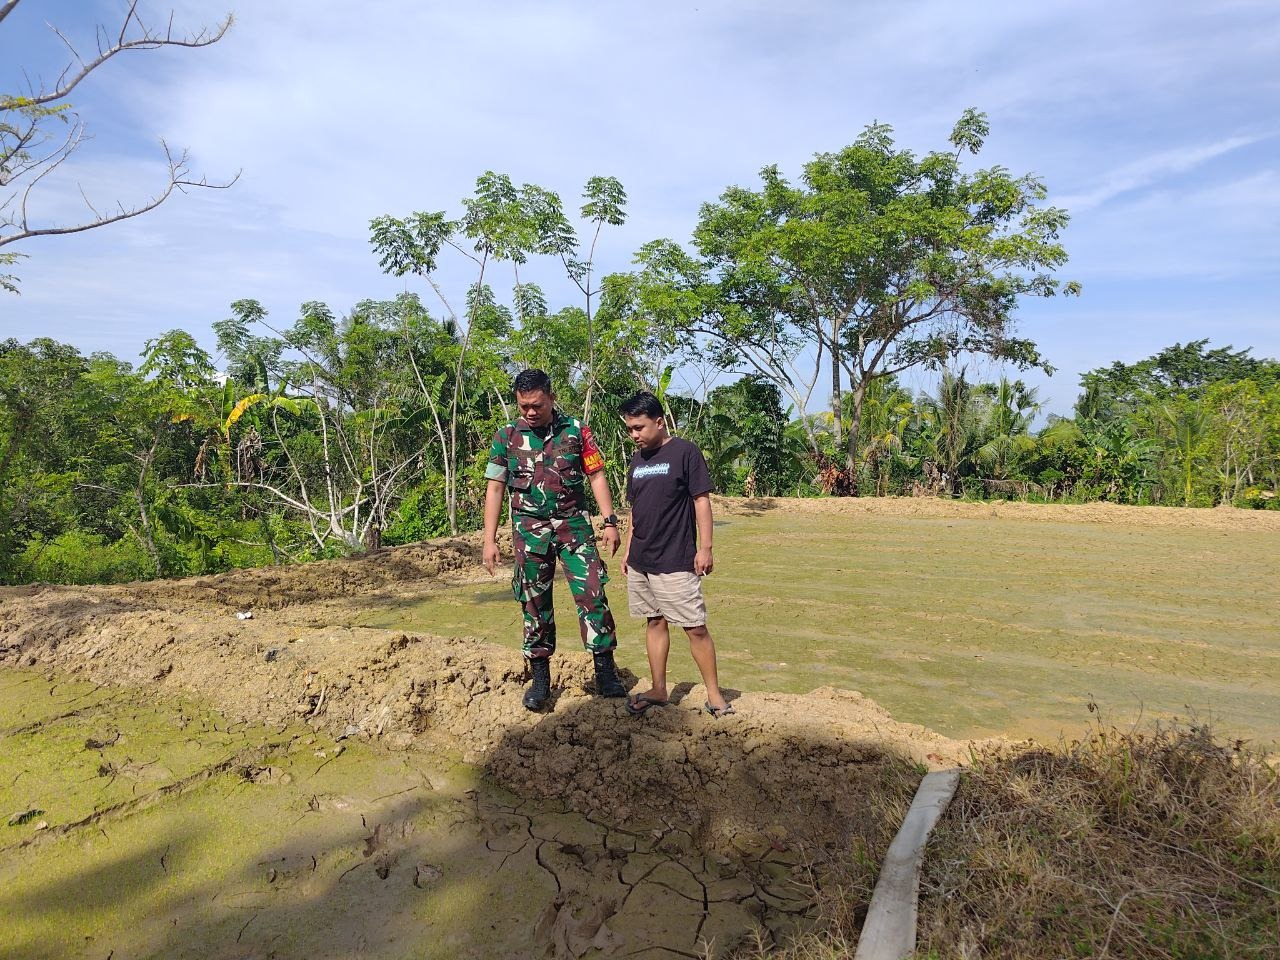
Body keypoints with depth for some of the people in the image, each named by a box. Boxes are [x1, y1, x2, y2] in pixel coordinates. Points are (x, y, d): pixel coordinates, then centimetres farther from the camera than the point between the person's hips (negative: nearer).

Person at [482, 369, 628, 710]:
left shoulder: (575, 430, 2)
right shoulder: (506, 436, 3)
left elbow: (596, 476, 5)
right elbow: (495, 489, 5)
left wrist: (610, 521, -4)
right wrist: (489, 540, 0)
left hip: (574, 524, -1)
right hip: (529, 529, 1)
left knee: (592, 592, -10)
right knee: (535, 603, 6)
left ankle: (605, 672, -1)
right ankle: (540, 678, 18)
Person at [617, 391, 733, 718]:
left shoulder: (685, 452, -8)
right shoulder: (637, 460, 12)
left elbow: (702, 500, -9)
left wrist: (705, 548, -13)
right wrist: (628, 549, 17)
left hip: (676, 561, -6)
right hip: (640, 561, 7)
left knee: (695, 627, -3)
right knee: (655, 621, 13)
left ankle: (714, 695, 9)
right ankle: (658, 690, 24)